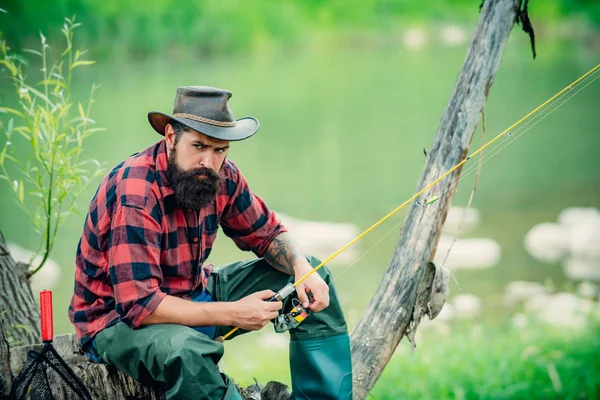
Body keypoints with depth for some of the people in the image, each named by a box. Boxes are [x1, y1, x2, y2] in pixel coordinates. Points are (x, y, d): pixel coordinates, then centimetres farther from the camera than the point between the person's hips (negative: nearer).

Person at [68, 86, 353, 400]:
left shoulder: (219, 175, -7)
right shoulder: (135, 194, -29)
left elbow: (268, 235, 8)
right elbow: (139, 306, -33)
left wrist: (301, 268, -14)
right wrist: (233, 314, -31)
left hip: (195, 296, 8)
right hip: (120, 320, -8)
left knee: (313, 275, 5)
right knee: (185, 351, -43)